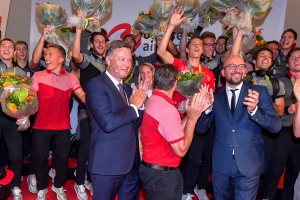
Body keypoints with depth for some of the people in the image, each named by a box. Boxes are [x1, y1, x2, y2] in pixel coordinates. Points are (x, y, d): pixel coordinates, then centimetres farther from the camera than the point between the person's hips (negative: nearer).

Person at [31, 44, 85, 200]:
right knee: (41, 158, 10)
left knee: (63, 158, 11)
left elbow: (83, 96, -6)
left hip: (63, 126, 1)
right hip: (42, 126, -1)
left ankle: (58, 186, 34)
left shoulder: (70, 77, 2)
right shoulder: (38, 76, 1)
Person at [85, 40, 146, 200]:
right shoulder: (96, 85, -13)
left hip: (132, 162, 7)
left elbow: (134, 124, 11)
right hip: (108, 163, -7)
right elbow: (108, 123, -25)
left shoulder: (127, 88, 12)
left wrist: (141, 102, -3)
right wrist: (134, 107, -13)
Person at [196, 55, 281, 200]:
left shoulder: (259, 92, -3)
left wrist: (254, 110, -29)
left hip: (249, 165, -2)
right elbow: (200, 129, 1)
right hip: (221, 165, 2)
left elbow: (276, 126, -11)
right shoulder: (215, 96, 2)